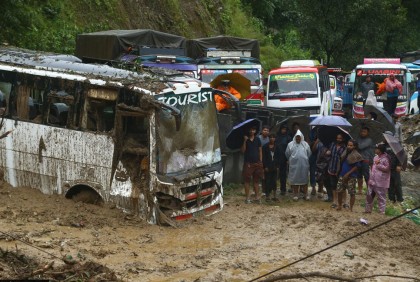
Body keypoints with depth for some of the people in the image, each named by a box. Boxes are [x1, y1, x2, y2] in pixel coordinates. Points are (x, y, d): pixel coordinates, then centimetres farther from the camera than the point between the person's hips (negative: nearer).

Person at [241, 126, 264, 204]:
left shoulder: (257, 139, 8)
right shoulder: (245, 139, 0)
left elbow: (260, 150, 10)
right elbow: (243, 150, -9)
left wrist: (260, 161, 4)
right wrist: (245, 141, -18)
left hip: (257, 163, 3)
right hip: (248, 163, -2)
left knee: (256, 180, 8)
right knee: (247, 180, 0)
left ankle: (257, 197, 15)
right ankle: (247, 197, 5)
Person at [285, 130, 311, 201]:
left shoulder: (305, 144, 6)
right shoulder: (290, 144, 3)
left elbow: (309, 154, 8)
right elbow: (287, 154, 7)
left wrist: (305, 160, 7)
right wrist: (291, 160, 11)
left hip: (304, 165, 1)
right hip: (294, 165, -1)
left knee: (304, 179, 5)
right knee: (295, 179, 2)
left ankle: (306, 194, 13)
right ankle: (295, 194, 11)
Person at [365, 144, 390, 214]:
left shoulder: (386, 158, -15)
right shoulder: (376, 157, 12)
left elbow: (387, 169, -22)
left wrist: (378, 164, -19)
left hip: (381, 183, -9)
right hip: (372, 181, 9)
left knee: (381, 198, 0)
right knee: (369, 195, 15)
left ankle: (382, 212, 8)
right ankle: (368, 210, 27)